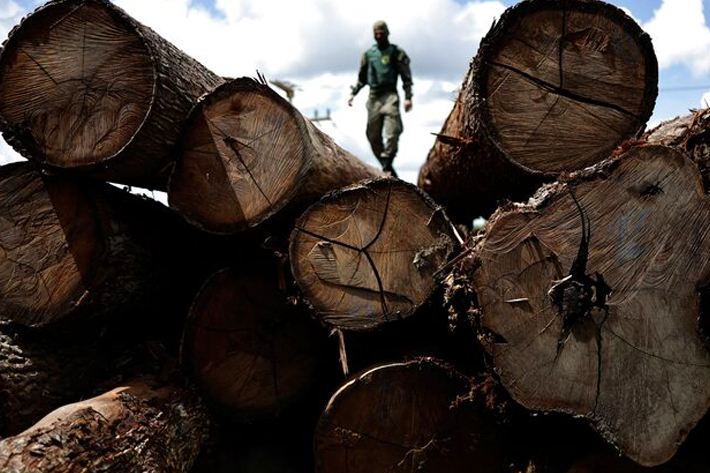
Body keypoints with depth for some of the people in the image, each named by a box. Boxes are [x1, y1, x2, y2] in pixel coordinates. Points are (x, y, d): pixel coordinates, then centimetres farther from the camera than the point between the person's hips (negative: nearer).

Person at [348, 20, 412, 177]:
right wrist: (353, 93, 13)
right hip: (373, 96, 5)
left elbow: (406, 77, 0)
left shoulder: (397, 52, 4)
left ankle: (387, 165, -18)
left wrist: (408, 97, -10)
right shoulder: (368, 54, 16)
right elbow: (362, 78, 24)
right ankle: (386, 166, 10)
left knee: (392, 132, -17)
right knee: (373, 135, 3)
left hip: (389, 95, -4)